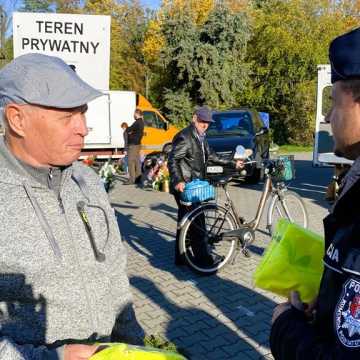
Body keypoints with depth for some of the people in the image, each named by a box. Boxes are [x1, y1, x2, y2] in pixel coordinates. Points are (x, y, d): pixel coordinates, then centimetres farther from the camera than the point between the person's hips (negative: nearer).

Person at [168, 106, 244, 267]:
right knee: (196, 222, -7)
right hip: (184, 187, -10)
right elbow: (172, 160, -22)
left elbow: (211, 157, 23)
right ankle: (203, 258, 0)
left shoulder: (200, 137, 16)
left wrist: (232, 163, 21)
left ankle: (181, 257, 22)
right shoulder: (184, 137, -15)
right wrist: (178, 181, -34)